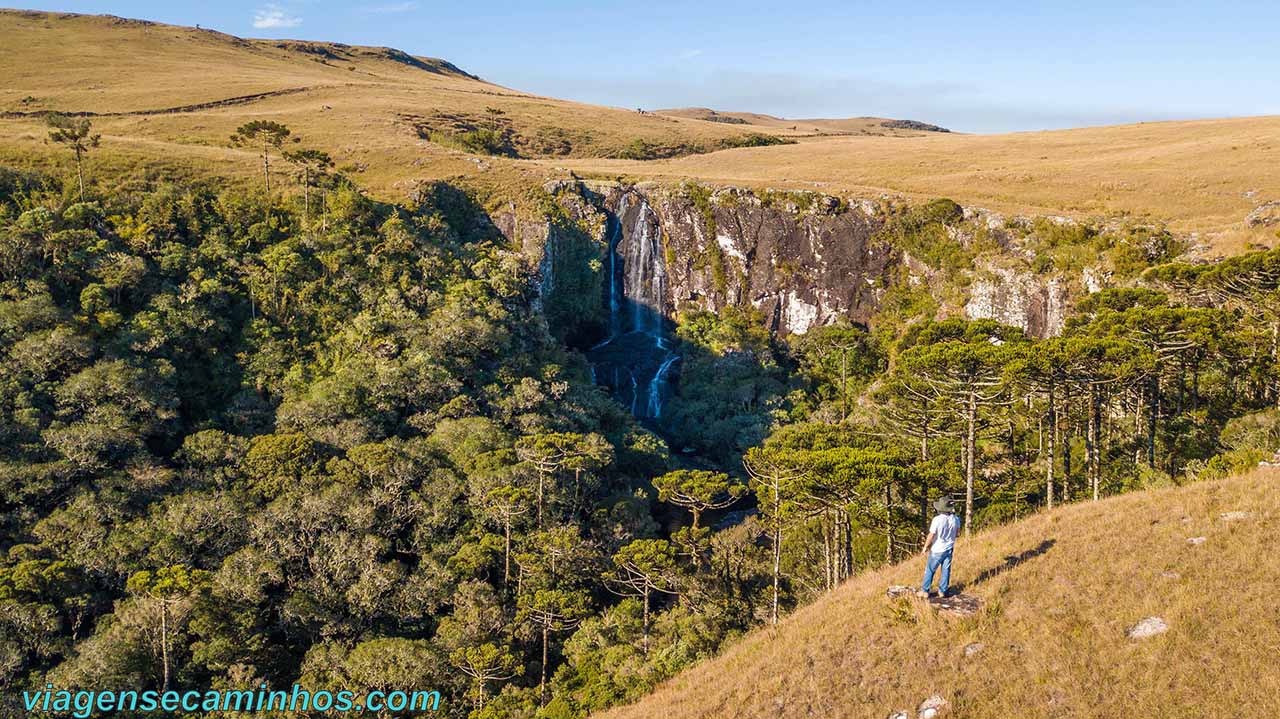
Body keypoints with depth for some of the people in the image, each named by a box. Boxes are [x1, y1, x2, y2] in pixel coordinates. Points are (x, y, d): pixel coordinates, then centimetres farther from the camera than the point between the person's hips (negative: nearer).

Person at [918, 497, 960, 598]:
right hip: (949, 549, 4)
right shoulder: (955, 519, -10)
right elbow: (958, 532, 6)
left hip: (937, 550, -4)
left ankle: (925, 591, 16)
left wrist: (925, 547, -5)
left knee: (930, 570, 9)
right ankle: (942, 591, 23)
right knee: (946, 570, 15)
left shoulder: (937, 520, -25)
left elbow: (931, 536, -19)